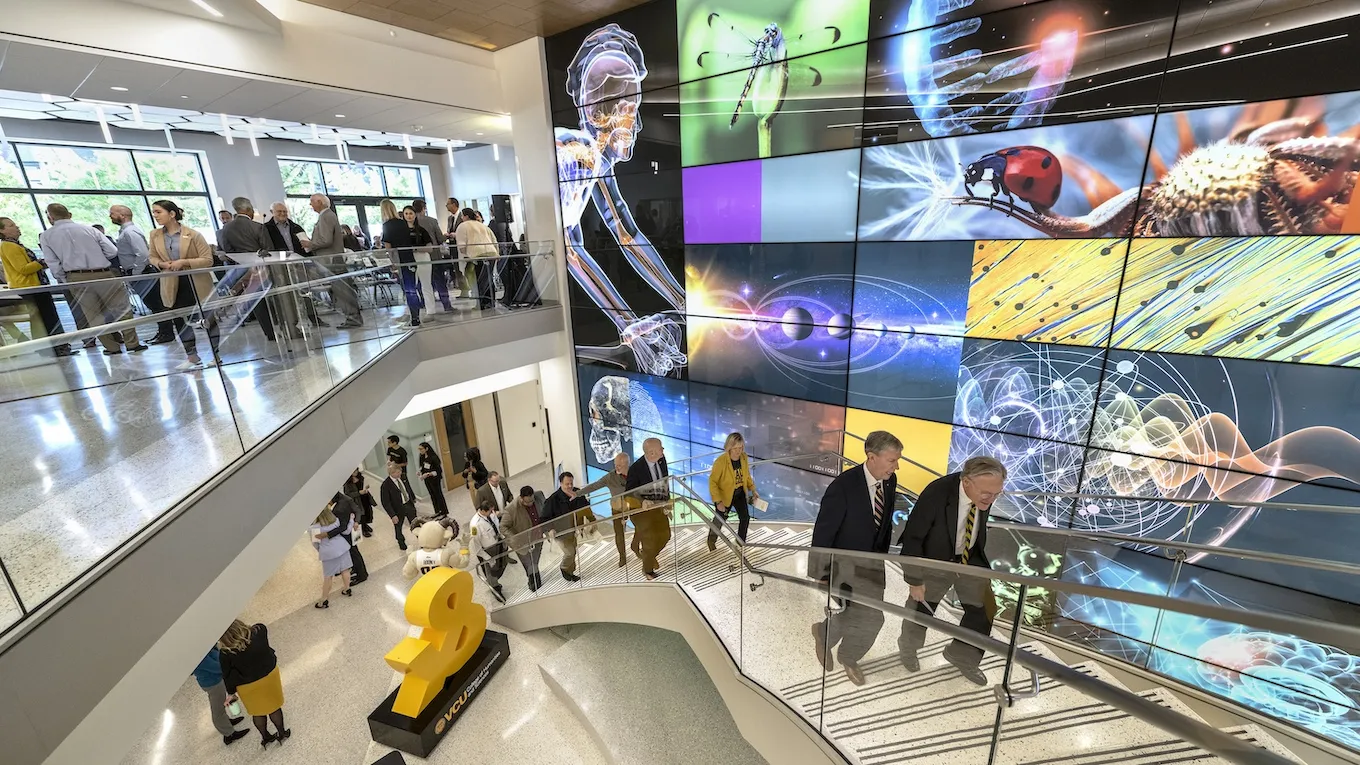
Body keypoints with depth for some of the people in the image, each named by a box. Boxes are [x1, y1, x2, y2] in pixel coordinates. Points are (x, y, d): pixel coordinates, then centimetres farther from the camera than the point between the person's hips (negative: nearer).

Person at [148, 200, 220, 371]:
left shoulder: (193, 235, -9)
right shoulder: (155, 235, 5)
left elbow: (208, 260, -11)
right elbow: (153, 257, 14)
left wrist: (184, 262, -22)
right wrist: (161, 264, -8)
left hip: (197, 283, -5)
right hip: (173, 286, 5)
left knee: (208, 319, 4)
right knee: (180, 321, 7)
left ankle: (215, 355, 16)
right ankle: (192, 357, 18)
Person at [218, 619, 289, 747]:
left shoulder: (226, 653, -29)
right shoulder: (259, 631, -27)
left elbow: (228, 676, -13)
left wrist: (231, 692, 4)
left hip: (249, 687, -2)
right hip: (269, 675, 2)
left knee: (257, 712, 25)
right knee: (274, 706, 24)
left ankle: (266, 737, 46)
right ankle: (282, 734, 42)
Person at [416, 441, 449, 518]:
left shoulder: (433, 457, -21)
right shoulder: (422, 457, -1)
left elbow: (439, 470, -18)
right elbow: (422, 467, 13)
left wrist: (428, 474, -24)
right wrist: (421, 473, -6)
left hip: (435, 479, -6)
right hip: (427, 480, 7)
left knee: (438, 495, 5)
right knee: (432, 495, 16)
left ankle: (444, 512, 18)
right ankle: (437, 511, 29)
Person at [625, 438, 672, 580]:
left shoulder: (661, 459, -11)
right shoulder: (636, 468, -26)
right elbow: (629, 491, -16)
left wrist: (667, 499, -1)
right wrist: (642, 501, -31)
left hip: (659, 505, 6)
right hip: (642, 508, -6)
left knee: (665, 535, 16)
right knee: (650, 538, 4)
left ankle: (650, 556, 46)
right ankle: (647, 569, 32)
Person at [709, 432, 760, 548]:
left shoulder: (744, 457, -14)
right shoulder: (720, 461, -31)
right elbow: (712, 482, -24)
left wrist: (753, 490, 0)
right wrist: (718, 502, -28)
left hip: (740, 493, 4)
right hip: (725, 495, -4)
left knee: (745, 518, -4)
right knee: (720, 520, 15)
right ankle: (711, 540, 46)